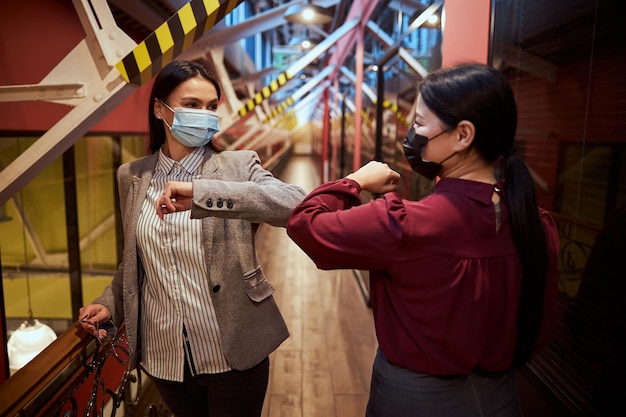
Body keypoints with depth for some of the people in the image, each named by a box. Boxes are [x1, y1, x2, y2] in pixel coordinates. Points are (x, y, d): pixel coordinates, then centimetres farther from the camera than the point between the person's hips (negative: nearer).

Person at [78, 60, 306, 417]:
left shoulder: (238, 166, -8)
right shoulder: (132, 176, 3)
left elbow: (296, 204, -28)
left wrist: (201, 193, -33)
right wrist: (110, 303, -1)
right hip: (164, 357, 3)